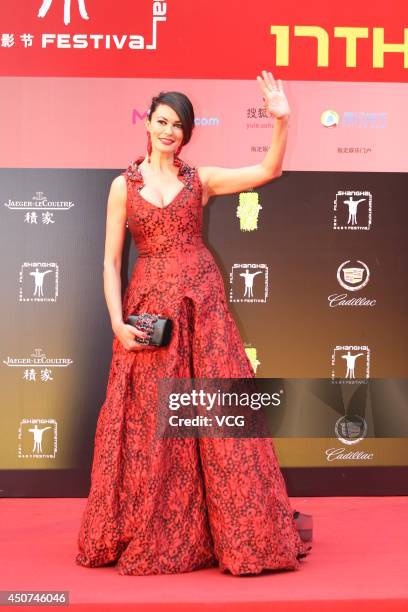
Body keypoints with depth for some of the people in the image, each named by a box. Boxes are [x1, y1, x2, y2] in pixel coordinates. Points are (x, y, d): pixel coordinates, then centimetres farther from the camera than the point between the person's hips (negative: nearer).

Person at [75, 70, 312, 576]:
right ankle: (147, 537, 17)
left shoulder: (200, 179, 9)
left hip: (202, 305, 1)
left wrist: (281, 119, -12)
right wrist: (118, 324, -8)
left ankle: (239, 534, 11)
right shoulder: (124, 185, 6)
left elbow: (268, 171, 2)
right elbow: (110, 261, 3)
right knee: (149, 422, 2)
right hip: (148, 308, 0)